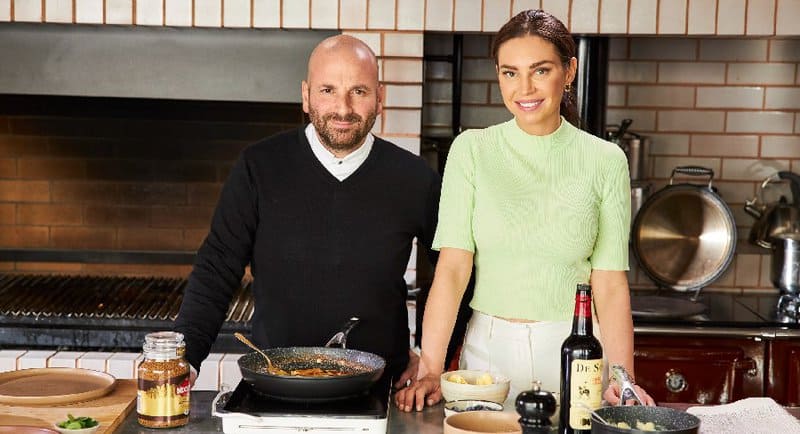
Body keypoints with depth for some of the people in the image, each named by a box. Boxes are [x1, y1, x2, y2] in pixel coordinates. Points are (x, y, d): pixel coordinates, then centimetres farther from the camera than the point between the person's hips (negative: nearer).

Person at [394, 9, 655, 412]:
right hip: (489, 347, 0)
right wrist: (430, 370, -17)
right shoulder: (472, 150, -2)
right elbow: (453, 266, -8)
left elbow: (610, 283, -3)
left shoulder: (604, 160, -1)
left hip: (573, 351, 0)